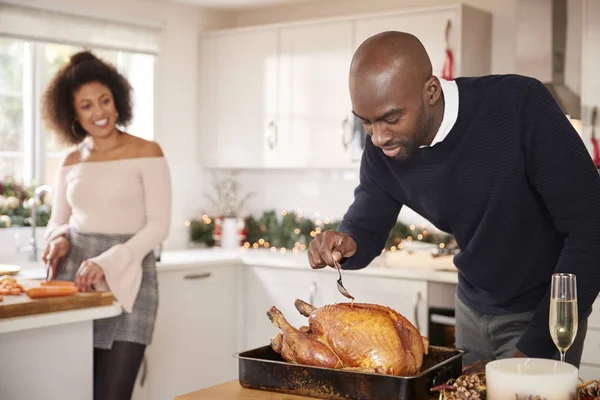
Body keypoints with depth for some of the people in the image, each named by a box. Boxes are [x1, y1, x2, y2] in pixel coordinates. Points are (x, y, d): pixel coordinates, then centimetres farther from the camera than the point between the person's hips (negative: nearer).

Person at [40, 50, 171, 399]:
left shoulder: (146, 153, -2)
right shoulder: (72, 162, 11)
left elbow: (159, 226, -7)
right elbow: (58, 221, 19)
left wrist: (107, 262, -17)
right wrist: (59, 239, -5)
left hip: (126, 279, -4)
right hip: (74, 277, 4)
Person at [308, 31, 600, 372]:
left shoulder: (521, 106, -28)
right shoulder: (381, 151, -13)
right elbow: (366, 231, 3)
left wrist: (528, 353, -26)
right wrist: (344, 244, -23)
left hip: (546, 311, -4)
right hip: (473, 306, 4)